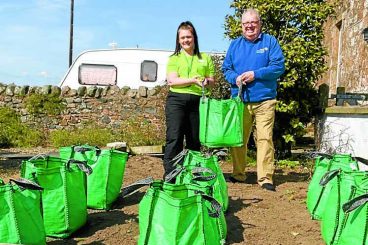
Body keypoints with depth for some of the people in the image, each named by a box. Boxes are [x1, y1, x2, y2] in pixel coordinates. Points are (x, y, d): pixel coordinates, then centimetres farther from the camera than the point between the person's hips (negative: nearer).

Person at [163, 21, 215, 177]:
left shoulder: (205, 58, 18)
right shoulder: (174, 58, 10)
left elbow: (212, 79, 16)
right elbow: (172, 80, -4)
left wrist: (207, 81, -8)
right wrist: (193, 80, -16)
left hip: (197, 101, 3)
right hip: (177, 100, -2)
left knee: (195, 139, 6)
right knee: (174, 137, -10)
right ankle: (169, 175, -7)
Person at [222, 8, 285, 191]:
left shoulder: (270, 41, 5)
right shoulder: (235, 44, 15)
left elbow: (279, 66, -5)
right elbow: (226, 69, 14)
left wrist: (255, 74, -15)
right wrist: (235, 78, -8)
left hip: (264, 100, -3)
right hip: (239, 100, 3)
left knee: (264, 138, -8)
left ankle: (265, 178, -2)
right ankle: (238, 174, 20)